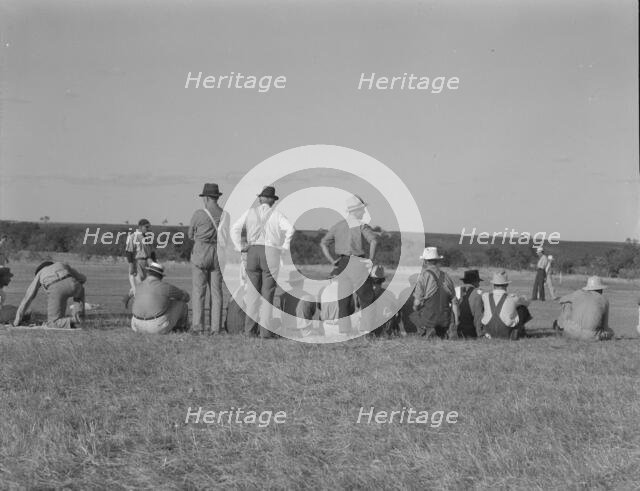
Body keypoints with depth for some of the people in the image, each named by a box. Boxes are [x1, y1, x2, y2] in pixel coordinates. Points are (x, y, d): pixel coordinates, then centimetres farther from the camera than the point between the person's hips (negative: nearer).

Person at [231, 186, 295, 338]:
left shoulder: (250, 212, 10)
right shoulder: (276, 214, 4)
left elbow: (235, 229, 1)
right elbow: (290, 229, -12)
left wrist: (239, 248, 4)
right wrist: (285, 246, -4)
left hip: (253, 252, 2)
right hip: (271, 253, -2)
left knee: (253, 292, 8)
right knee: (268, 294, 1)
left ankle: (250, 329, 3)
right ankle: (265, 330, -4)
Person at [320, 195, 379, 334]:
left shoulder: (338, 226, 11)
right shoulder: (361, 226, -7)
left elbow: (323, 243, 12)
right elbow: (374, 240, -23)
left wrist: (332, 261, 10)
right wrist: (371, 260, -15)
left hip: (342, 264, 5)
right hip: (358, 264, -5)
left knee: (344, 298, 10)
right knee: (366, 298, 3)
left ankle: (344, 331, 7)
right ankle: (367, 330, -2)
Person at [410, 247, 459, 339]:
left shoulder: (424, 275, -8)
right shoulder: (446, 277, 6)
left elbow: (417, 301, -9)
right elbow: (454, 302, 6)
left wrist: (415, 308, 13)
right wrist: (456, 322, 11)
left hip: (428, 317, -6)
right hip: (445, 319, 6)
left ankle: (426, 329, -5)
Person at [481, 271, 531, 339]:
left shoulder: (485, 296, -6)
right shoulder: (512, 298, -10)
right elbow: (526, 302, 13)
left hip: (490, 332, 3)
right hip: (507, 334, -3)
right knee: (522, 308, 15)